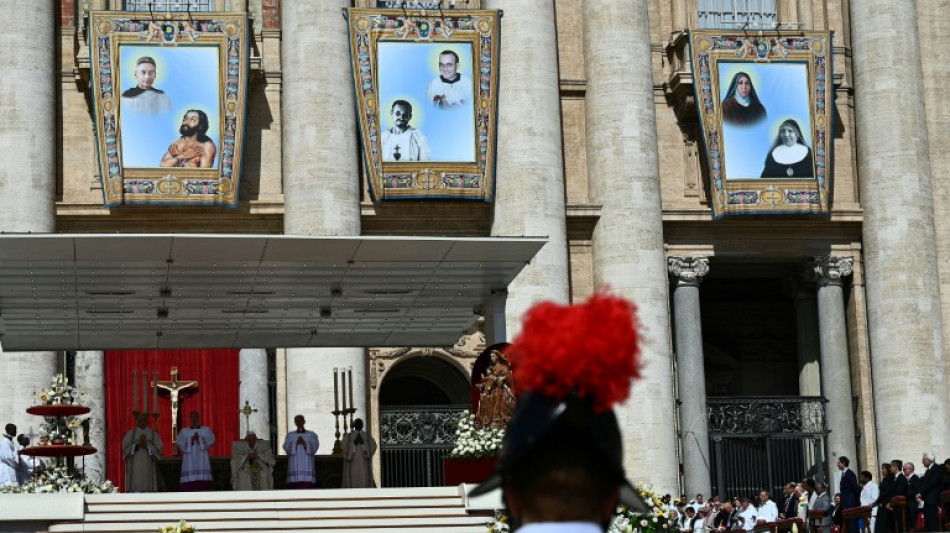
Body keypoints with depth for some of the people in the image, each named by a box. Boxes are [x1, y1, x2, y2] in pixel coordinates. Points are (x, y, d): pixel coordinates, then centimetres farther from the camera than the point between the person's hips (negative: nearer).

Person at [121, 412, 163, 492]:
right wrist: (136, 446, -11)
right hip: (134, 469, 0)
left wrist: (147, 447, -12)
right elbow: (124, 448, 3)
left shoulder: (153, 434, 10)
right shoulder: (130, 434, 11)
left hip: (148, 468, 0)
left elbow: (159, 449, 3)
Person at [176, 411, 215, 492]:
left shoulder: (206, 430, 13)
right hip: (189, 460, 0)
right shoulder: (184, 431, 14)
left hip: (202, 461, 0)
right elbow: (181, 443, -1)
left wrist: (199, 439, -17)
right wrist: (191, 440, -15)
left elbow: (210, 441, -3)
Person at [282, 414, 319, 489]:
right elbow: (286, 448, 1)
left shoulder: (312, 435, 12)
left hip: (307, 467, -1)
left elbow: (314, 447, -2)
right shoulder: (290, 435, 16)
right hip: (294, 467, 1)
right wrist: (296, 443, -16)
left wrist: (304, 443, -18)